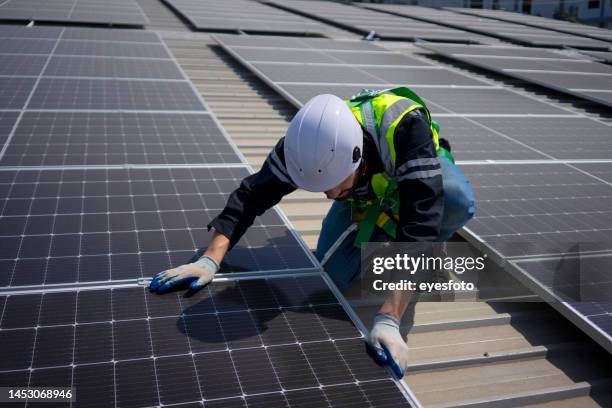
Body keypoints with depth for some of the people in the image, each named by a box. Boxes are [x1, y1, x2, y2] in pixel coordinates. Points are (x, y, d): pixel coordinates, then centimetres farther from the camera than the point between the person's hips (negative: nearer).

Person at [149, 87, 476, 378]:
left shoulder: (405, 127, -45)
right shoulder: (308, 143, -32)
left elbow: (421, 224, -50)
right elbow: (252, 196, -24)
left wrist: (388, 319, -55)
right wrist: (210, 259, -36)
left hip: (421, 170, -3)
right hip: (364, 193, 3)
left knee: (456, 200, -38)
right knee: (328, 277, -12)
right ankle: (384, 232, 15)